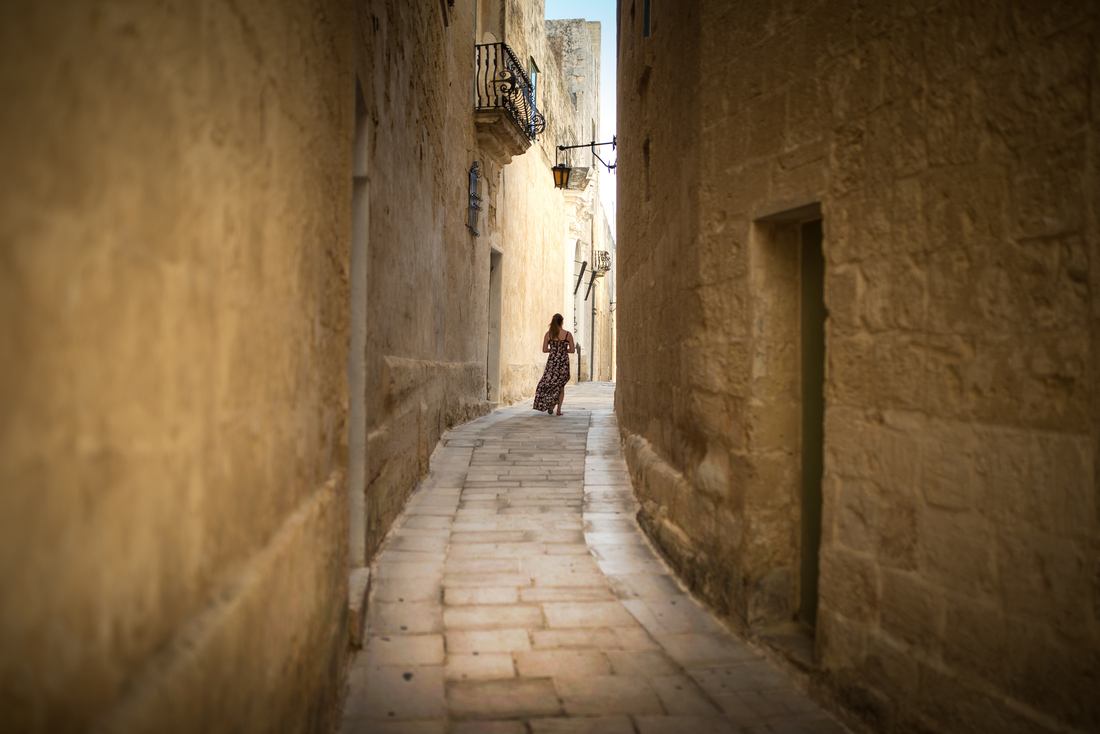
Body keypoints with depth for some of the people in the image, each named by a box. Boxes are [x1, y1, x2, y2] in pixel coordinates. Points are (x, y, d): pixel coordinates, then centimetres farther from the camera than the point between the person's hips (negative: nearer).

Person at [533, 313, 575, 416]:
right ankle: (559, 409, 5)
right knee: (561, 386, 12)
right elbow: (572, 350, -2)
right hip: (564, 361, 0)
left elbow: (544, 350, -1)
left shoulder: (548, 334, -3)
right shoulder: (568, 334, -4)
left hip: (552, 361, 0)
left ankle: (550, 405, 4)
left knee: (549, 383, 17)